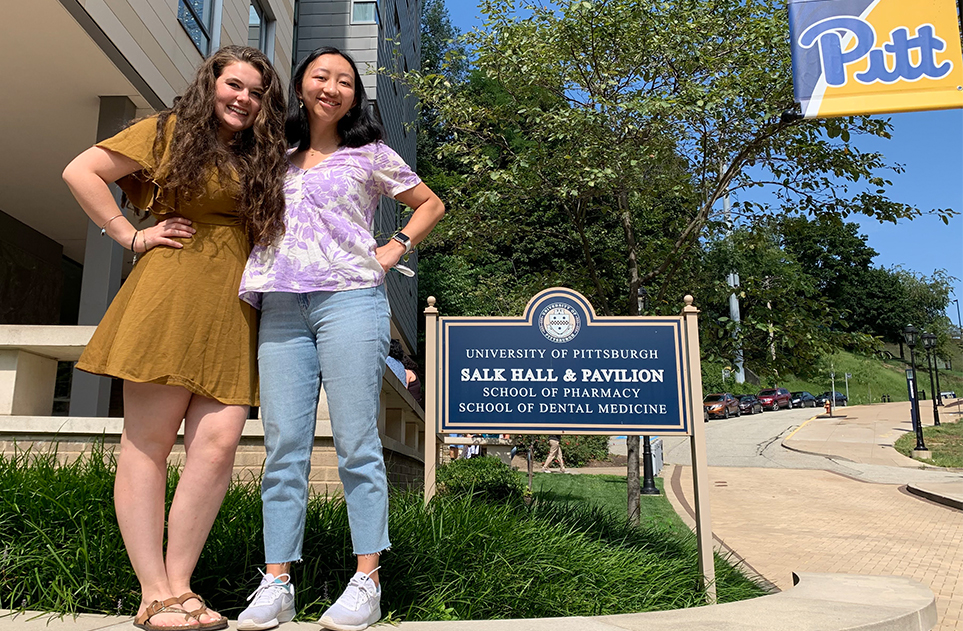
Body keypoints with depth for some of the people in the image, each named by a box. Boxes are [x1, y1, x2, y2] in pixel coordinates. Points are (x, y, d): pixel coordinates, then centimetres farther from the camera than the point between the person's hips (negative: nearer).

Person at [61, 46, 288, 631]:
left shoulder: (262, 159, 23)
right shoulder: (169, 130, 11)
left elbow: (272, 232, 30)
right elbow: (81, 171, 9)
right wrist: (131, 235, 1)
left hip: (235, 310, 4)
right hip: (172, 294, -4)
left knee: (218, 445, -8)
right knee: (148, 442, -4)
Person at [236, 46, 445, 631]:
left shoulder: (370, 154, 13)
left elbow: (431, 203, 18)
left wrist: (394, 250, 6)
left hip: (349, 299, -3)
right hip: (281, 309, 4)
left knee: (356, 443, -5)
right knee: (284, 447, -1)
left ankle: (367, 581, 0)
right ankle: (277, 583, 4)